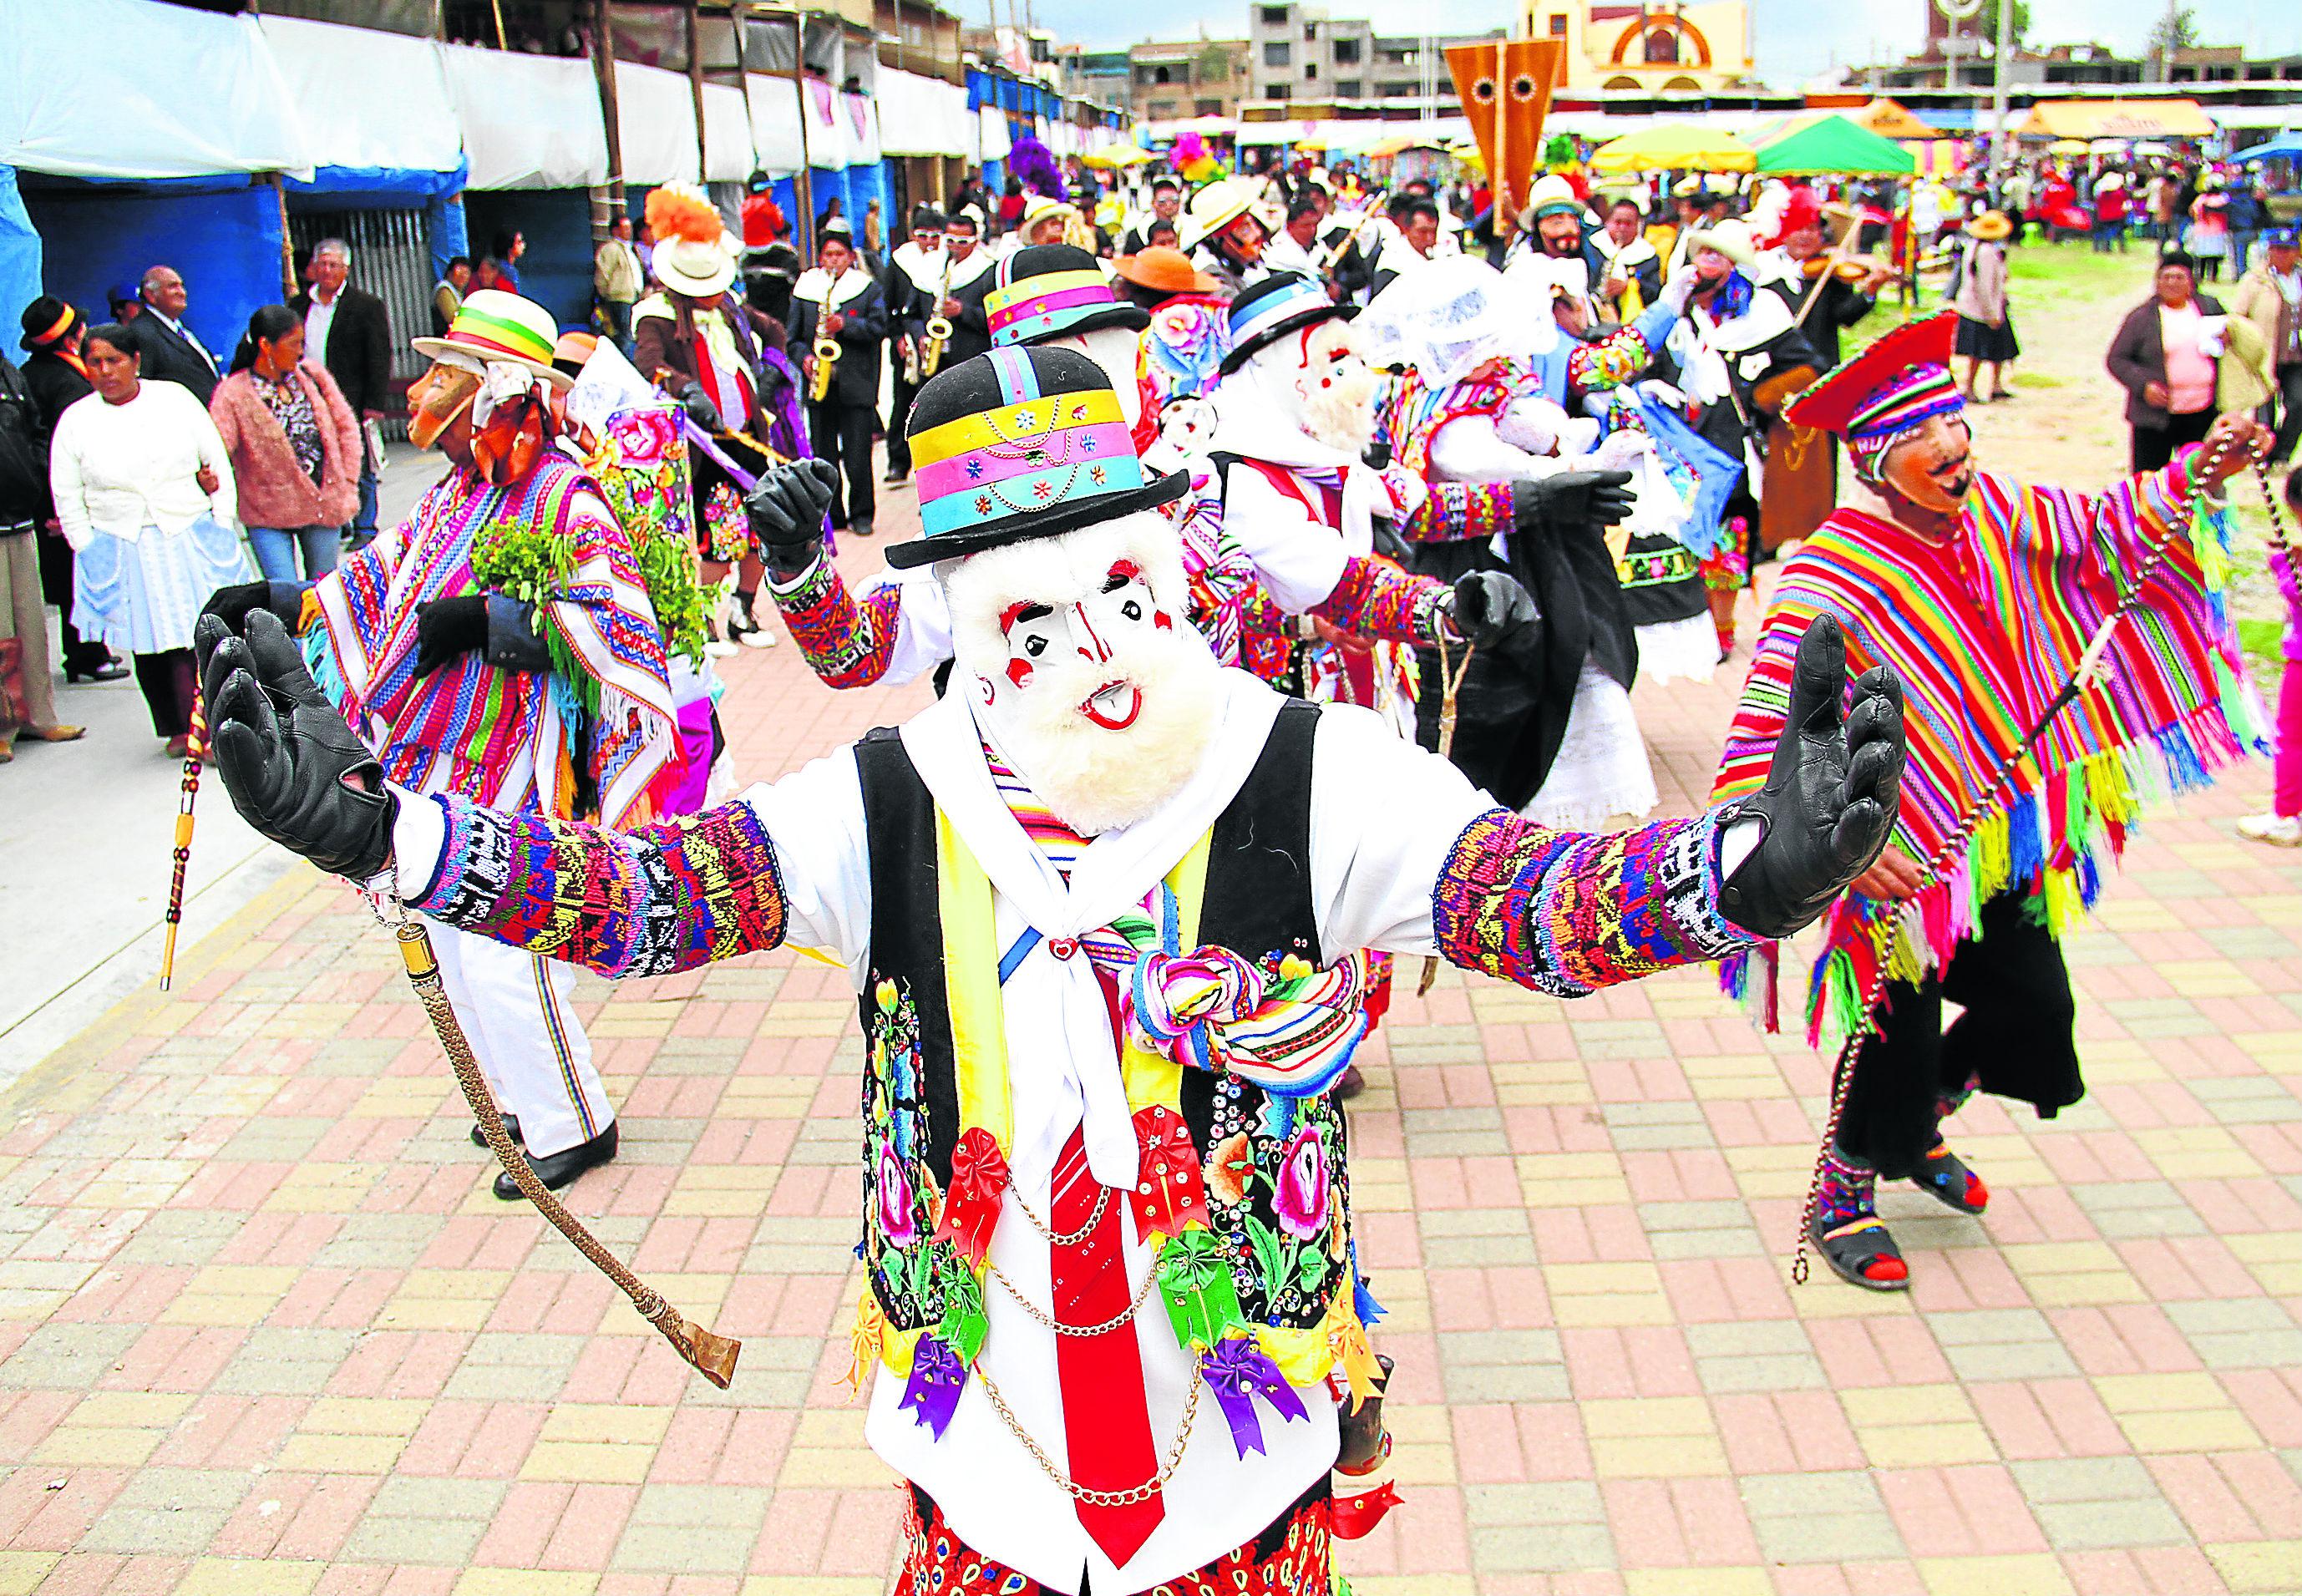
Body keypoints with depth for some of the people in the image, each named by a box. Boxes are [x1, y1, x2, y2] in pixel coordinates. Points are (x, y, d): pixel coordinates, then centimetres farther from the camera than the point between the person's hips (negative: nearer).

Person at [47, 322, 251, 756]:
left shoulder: (175, 398, 3)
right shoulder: (75, 422, 4)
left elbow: (218, 462, 8)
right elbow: (68, 498, 9)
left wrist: (221, 524, 4)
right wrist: (89, 551, 3)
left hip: (192, 541, -1)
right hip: (121, 552, 1)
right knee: (149, 642, 3)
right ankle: (177, 728, 15)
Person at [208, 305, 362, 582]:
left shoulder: (312, 373, 2)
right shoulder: (233, 393, -10)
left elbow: (346, 426, 8)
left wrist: (348, 485, 4)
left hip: (325, 504, 4)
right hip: (267, 516, -3)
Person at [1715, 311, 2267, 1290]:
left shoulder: (1992, 513, -2)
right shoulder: (1833, 569, -24)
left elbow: (2106, 529, 12)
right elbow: (1773, 726, -29)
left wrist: (2198, 473, -5)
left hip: (2004, 839, 7)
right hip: (1902, 859, -7)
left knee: (2034, 1005, 14)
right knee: (1897, 1040, 3)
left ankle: (1920, 1132, 42)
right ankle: (1842, 1200, 29)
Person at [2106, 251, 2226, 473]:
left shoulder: (2210, 307, 8)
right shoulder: (2141, 317, -2)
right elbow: (2116, 359, -1)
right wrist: (2143, 385, -15)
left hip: (2203, 414, 3)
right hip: (2155, 415, -3)